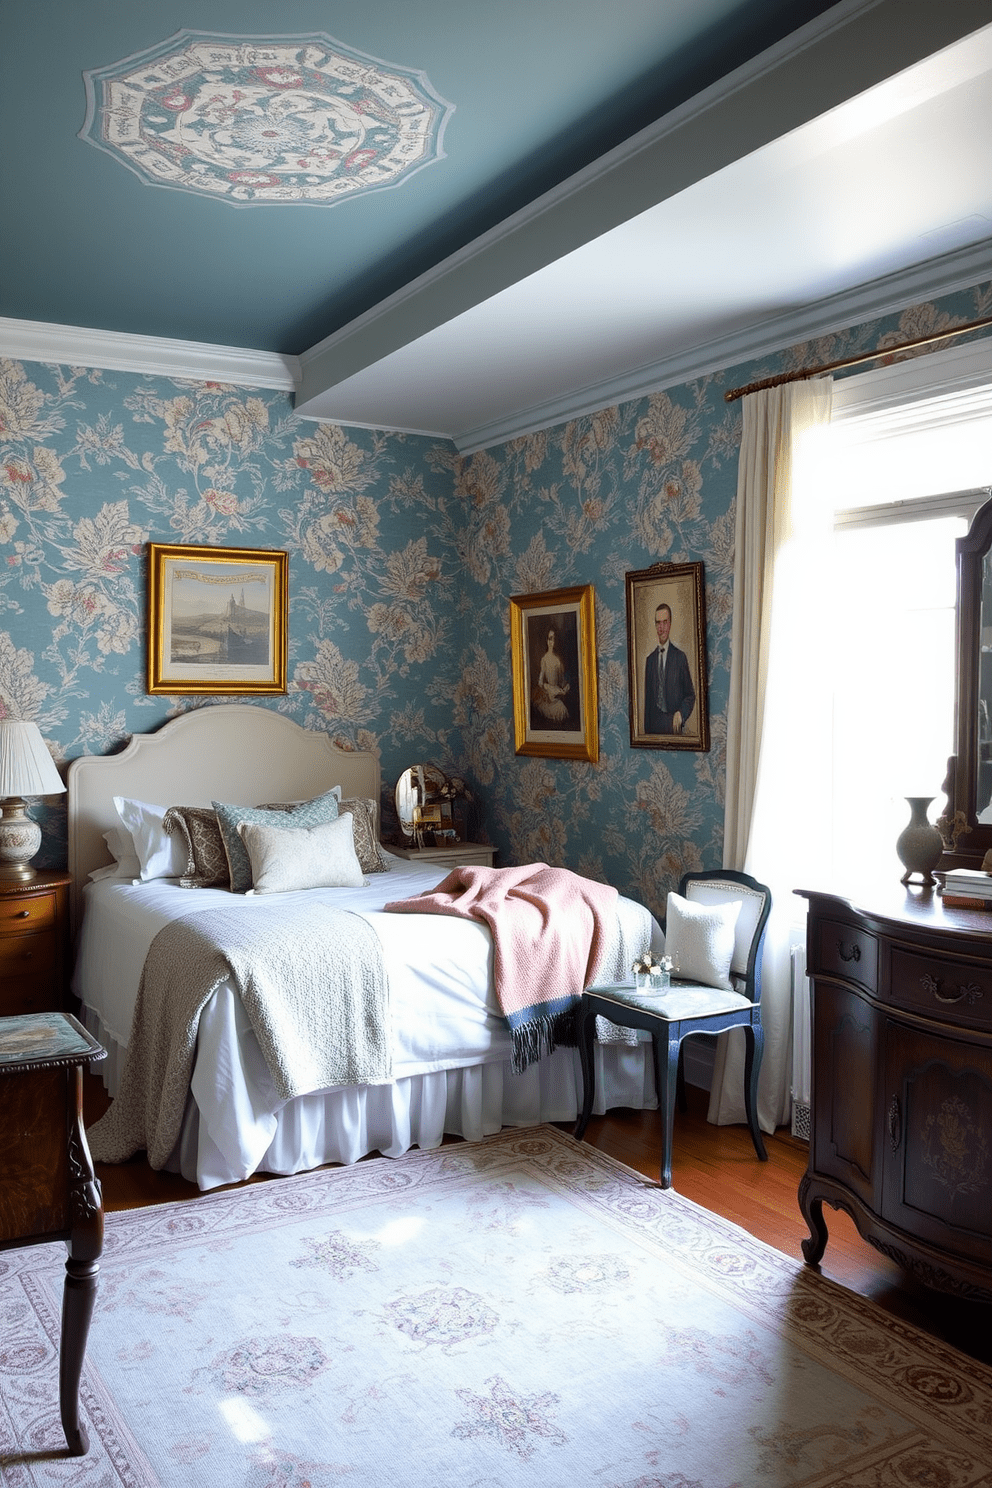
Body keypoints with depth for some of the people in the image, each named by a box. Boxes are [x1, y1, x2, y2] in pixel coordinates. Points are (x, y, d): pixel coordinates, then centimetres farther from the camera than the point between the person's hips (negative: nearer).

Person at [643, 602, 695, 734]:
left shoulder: (680, 657, 2)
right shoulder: (650, 660, 11)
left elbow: (690, 695, 5)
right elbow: (647, 699, 13)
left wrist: (681, 713, -14)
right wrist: (646, 730, 8)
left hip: (674, 725, -2)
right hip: (653, 727, 2)